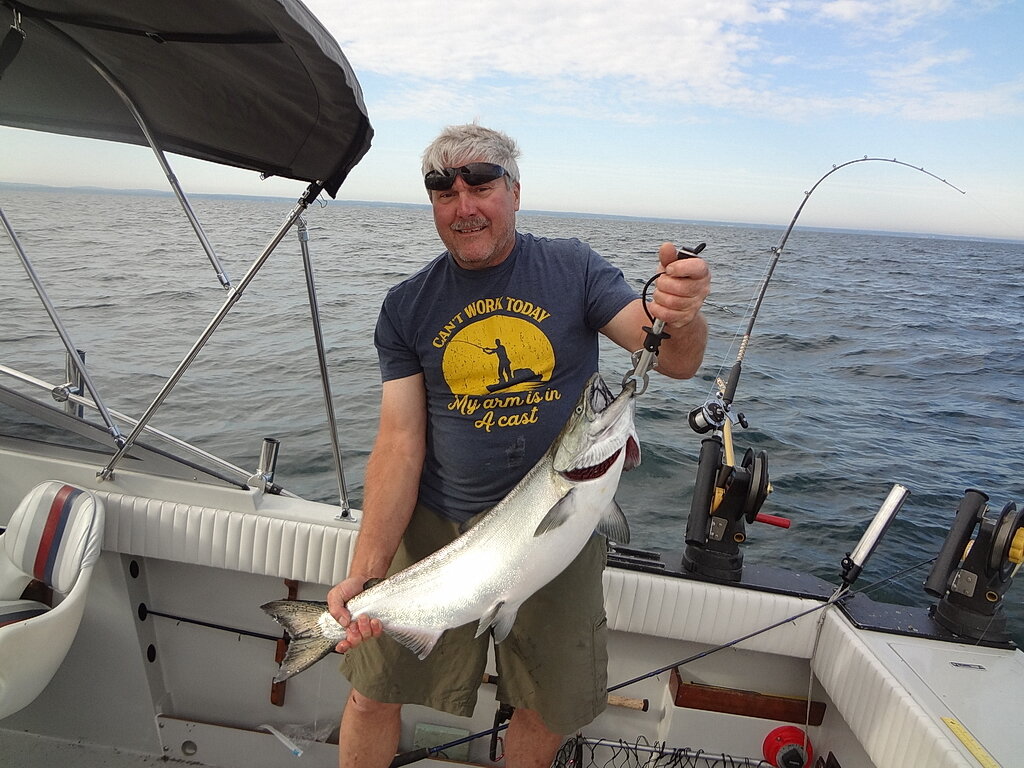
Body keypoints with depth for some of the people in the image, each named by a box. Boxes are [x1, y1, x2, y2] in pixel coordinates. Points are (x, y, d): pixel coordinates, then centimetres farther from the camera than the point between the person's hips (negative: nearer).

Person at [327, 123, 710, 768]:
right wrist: (366, 568, -18)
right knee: (373, 694, 10)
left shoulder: (573, 270, -5)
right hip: (436, 525, 1)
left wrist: (679, 316, -37)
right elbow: (400, 443, -7)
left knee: (552, 711, 14)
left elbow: (677, 363, -13)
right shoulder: (406, 307, -2)